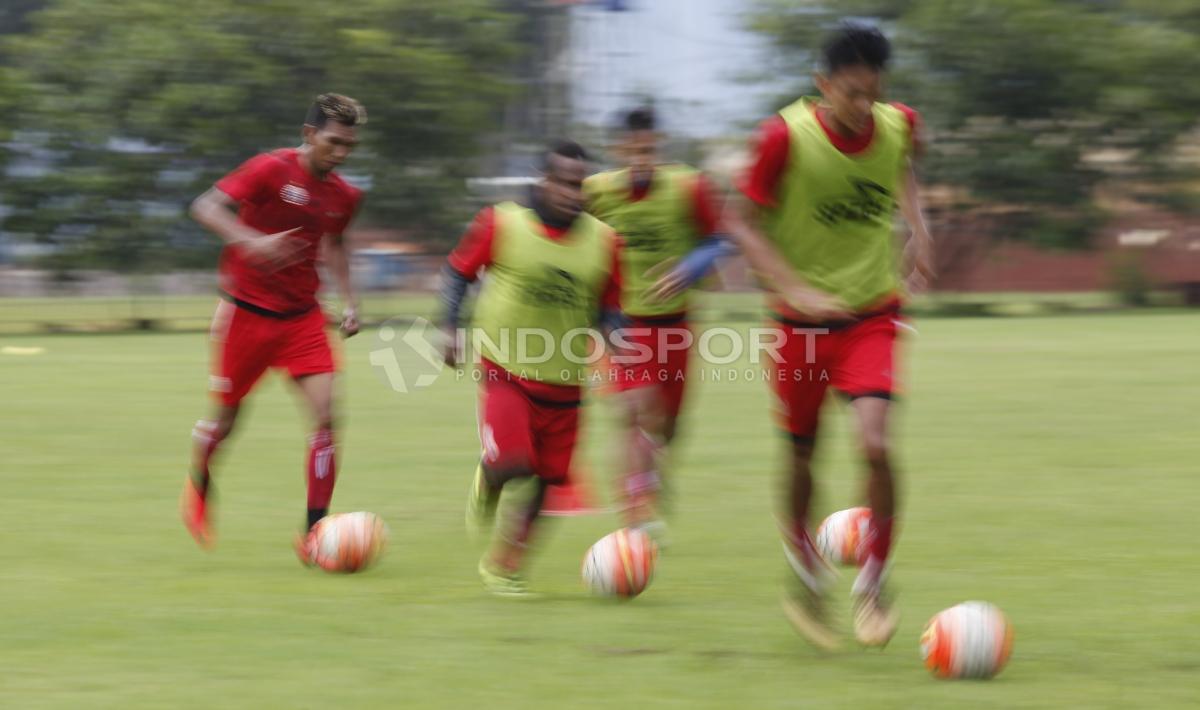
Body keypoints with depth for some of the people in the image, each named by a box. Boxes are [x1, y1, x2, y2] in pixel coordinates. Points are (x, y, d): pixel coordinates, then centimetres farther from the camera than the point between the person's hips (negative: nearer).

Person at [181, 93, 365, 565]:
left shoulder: (344, 196, 3)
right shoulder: (272, 169, -15)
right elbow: (206, 207, -21)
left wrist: (348, 300, 13)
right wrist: (250, 240, -37)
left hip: (302, 317, 4)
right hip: (248, 310, -4)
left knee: (325, 414, -13)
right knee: (228, 416, 9)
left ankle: (314, 533, -9)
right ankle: (199, 483, 42)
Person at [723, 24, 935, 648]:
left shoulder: (899, 125, -6)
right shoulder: (786, 136, -18)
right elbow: (741, 222, -11)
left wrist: (918, 229, 6)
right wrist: (796, 289, -22)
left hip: (872, 316, 1)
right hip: (802, 318, -1)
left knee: (875, 444, -19)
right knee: (802, 456, 9)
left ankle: (872, 585, -2)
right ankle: (807, 580, 34)